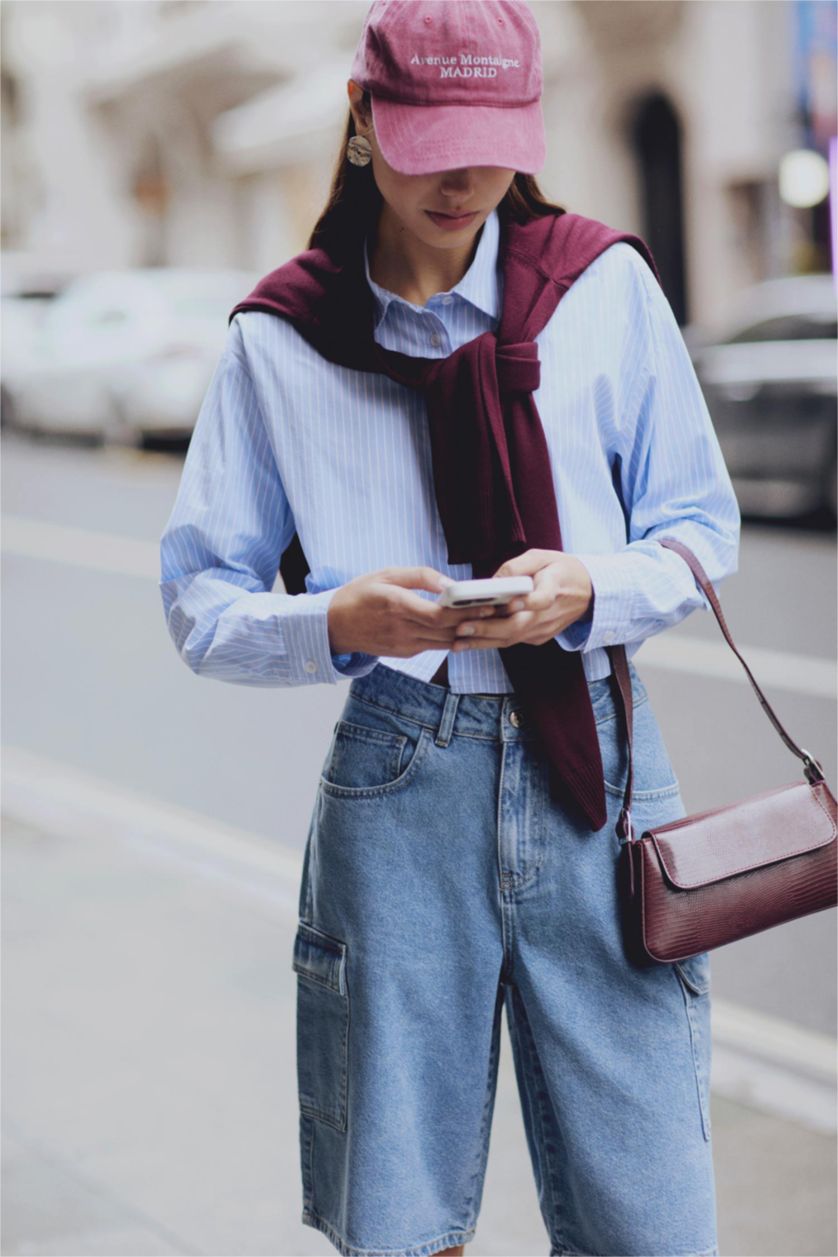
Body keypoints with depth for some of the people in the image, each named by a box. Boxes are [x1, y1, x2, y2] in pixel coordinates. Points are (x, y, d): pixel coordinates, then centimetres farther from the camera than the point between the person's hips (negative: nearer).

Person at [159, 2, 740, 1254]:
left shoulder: (605, 287, 4)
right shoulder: (280, 342, 3)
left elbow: (703, 530, 9)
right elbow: (199, 604, 3)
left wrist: (589, 591, -12)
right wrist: (337, 621, -17)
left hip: (597, 766, 1)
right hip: (397, 784, 0)